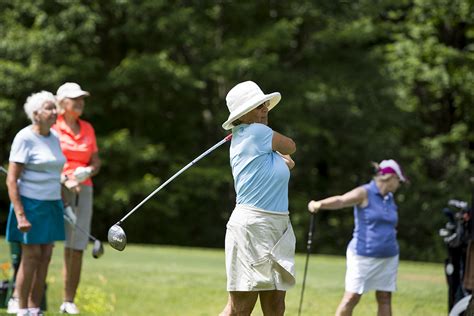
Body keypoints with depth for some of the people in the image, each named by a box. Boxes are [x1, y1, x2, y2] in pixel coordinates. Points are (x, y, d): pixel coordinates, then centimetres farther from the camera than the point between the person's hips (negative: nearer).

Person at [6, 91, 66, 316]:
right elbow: (11, 180, -14)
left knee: (45, 256, 5)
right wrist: (20, 215, -20)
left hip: (52, 204, 7)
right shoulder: (24, 138, -11)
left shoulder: (54, 138, 11)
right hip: (30, 203, -7)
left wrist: (61, 204, 17)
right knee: (31, 255, -6)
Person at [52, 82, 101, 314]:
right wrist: (63, 179, -21)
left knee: (76, 247, -1)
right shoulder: (52, 128, -2)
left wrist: (88, 171, -7)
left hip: (83, 191, 5)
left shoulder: (87, 129, 14)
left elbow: (96, 163, 16)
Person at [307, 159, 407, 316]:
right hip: (363, 256, -6)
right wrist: (319, 204, -46)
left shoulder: (390, 198, 12)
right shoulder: (364, 193, -11)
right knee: (352, 298, -8)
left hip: (388, 258, 7)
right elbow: (341, 200, -29)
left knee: (385, 299, 4)